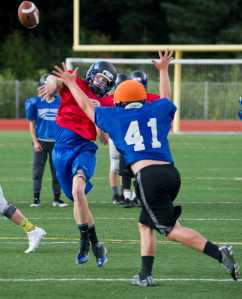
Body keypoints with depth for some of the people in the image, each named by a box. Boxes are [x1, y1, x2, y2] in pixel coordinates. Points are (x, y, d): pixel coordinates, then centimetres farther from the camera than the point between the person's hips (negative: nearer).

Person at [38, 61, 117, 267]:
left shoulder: (106, 104, 7)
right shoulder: (74, 85, 6)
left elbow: (105, 139, 3)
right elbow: (55, 79, -16)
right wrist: (52, 84, -41)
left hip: (84, 148, -2)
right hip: (62, 149, 2)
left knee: (78, 191, -27)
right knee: (78, 199, 10)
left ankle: (86, 242, -17)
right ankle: (95, 244, 25)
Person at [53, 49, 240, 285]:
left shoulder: (115, 117, 11)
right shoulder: (157, 110, 18)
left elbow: (87, 107, 27)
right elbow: (165, 99, 42)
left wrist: (72, 84, 42)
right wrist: (163, 70, 58)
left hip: (147, 175, -5)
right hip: (171, 172, 5)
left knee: (171, 230, -5)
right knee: (146, 224, 21)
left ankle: (218, 253, -22)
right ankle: (145, 275, 16)